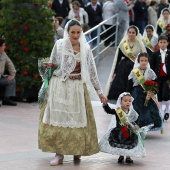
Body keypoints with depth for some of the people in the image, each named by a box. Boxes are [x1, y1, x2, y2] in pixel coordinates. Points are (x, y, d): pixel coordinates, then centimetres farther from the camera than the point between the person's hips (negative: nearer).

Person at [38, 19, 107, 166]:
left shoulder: (85, 48, 5)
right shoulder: (59, 45, -1)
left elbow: (92, 71, 8)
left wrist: (99, 91, 7)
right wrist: (46, 87, 2)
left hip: (78, 88, 2)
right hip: (60, 87, -2)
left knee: (78, 120, 2)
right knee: (59, 120, -3)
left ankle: (77, 150, 16)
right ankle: (59, 154, -2)